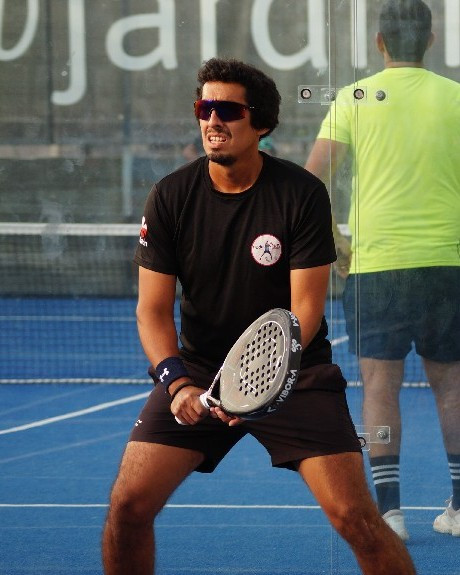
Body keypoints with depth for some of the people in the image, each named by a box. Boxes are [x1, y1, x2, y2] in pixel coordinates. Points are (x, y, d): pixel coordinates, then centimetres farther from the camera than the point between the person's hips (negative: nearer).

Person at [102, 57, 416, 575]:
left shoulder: (302, 194, -11)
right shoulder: (170, 197, -6)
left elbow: (306, 307, -13)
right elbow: (153, 309, -6)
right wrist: (177, 383, -24)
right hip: (198, 371, 2)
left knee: (353, 515, -15)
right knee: (128, 503, -11)